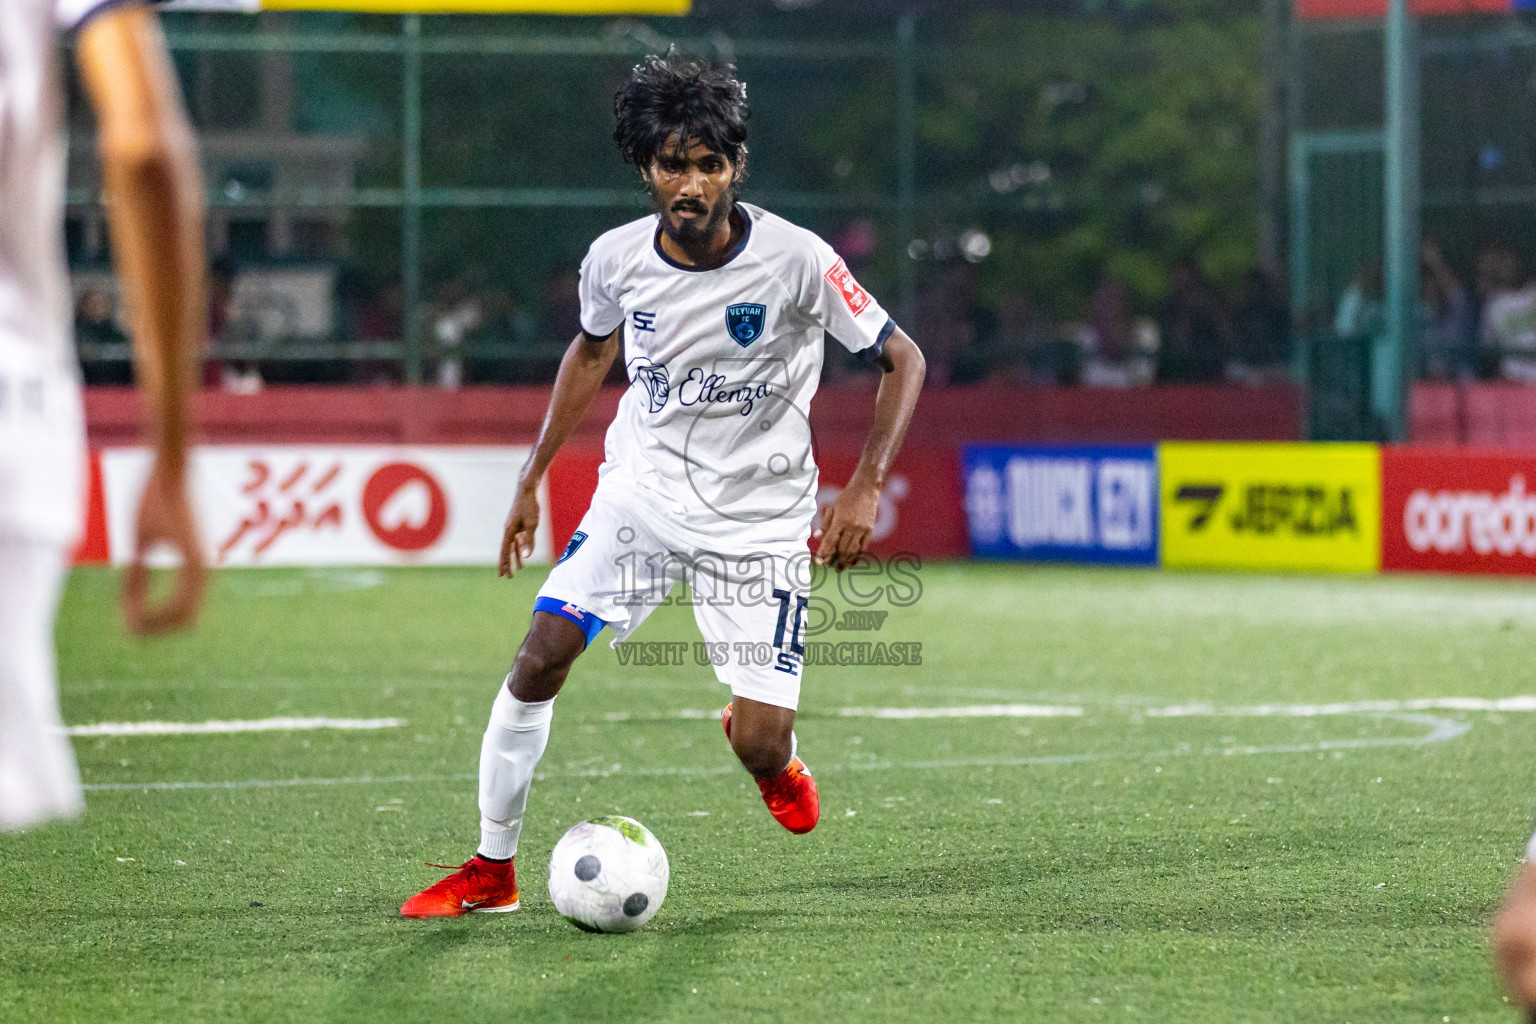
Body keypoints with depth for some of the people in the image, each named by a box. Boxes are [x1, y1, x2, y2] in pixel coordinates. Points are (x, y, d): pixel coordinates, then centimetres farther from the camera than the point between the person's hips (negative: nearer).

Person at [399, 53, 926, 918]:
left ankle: (775, 749, 31)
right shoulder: (616, 260, -8)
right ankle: (492, 870, 1)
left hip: (761, 516, -3)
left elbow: (903, 360, -9)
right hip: (642, 489, 3)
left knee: (761, 749, -10)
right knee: (539, 658, -14)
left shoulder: (795, 260, -19)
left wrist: (865, 489, -20)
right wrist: (532, 480, 15)